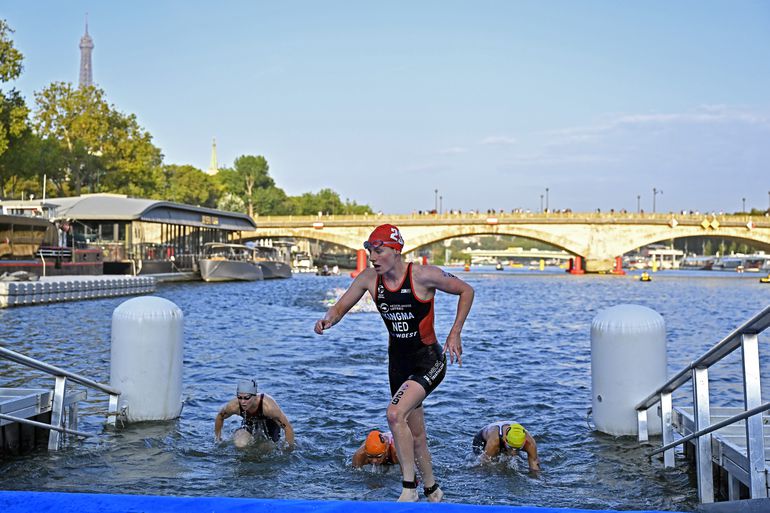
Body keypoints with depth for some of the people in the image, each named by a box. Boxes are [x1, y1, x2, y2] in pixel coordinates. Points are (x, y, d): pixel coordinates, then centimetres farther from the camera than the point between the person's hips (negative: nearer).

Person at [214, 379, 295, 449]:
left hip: (269, 422, -1)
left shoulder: (268, 406, -43)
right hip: (250, 422, 2)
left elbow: (288, 427, -32)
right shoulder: (233, 406, -34)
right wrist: (218, 440, 0)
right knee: (240, 444, -23)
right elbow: (219, 417, -9)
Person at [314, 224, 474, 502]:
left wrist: (455, 334, -13)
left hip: (429, 361, -6)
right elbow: (340, 307, 3)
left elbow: (466, 291, -6)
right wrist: (327, 320, -21)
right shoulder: (369, 278, -5)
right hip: (398, 362, 6)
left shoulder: (423, 275, -18)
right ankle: (432, 491, 35)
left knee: (395, 414, -27)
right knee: (415, 436, 14)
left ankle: (409, 488, -12)